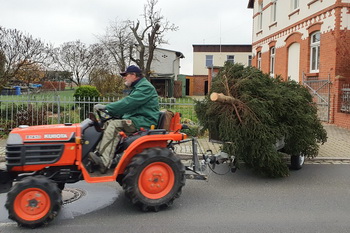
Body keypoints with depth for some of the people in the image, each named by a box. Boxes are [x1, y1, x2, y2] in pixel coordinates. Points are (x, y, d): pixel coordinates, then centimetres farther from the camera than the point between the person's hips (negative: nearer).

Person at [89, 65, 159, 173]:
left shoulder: (145, 87, -11)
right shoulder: (137, 88, 24)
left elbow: (127, 103, -22)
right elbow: (128, 106, 20)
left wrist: (106, 107, -20)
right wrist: (109, 111, 6)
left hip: (144, 121, -10)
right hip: (136, 120, 10)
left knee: (115, 125, -23)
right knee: (110, 123, -2)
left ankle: (104, 162, -27)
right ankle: (98, 152, -15)